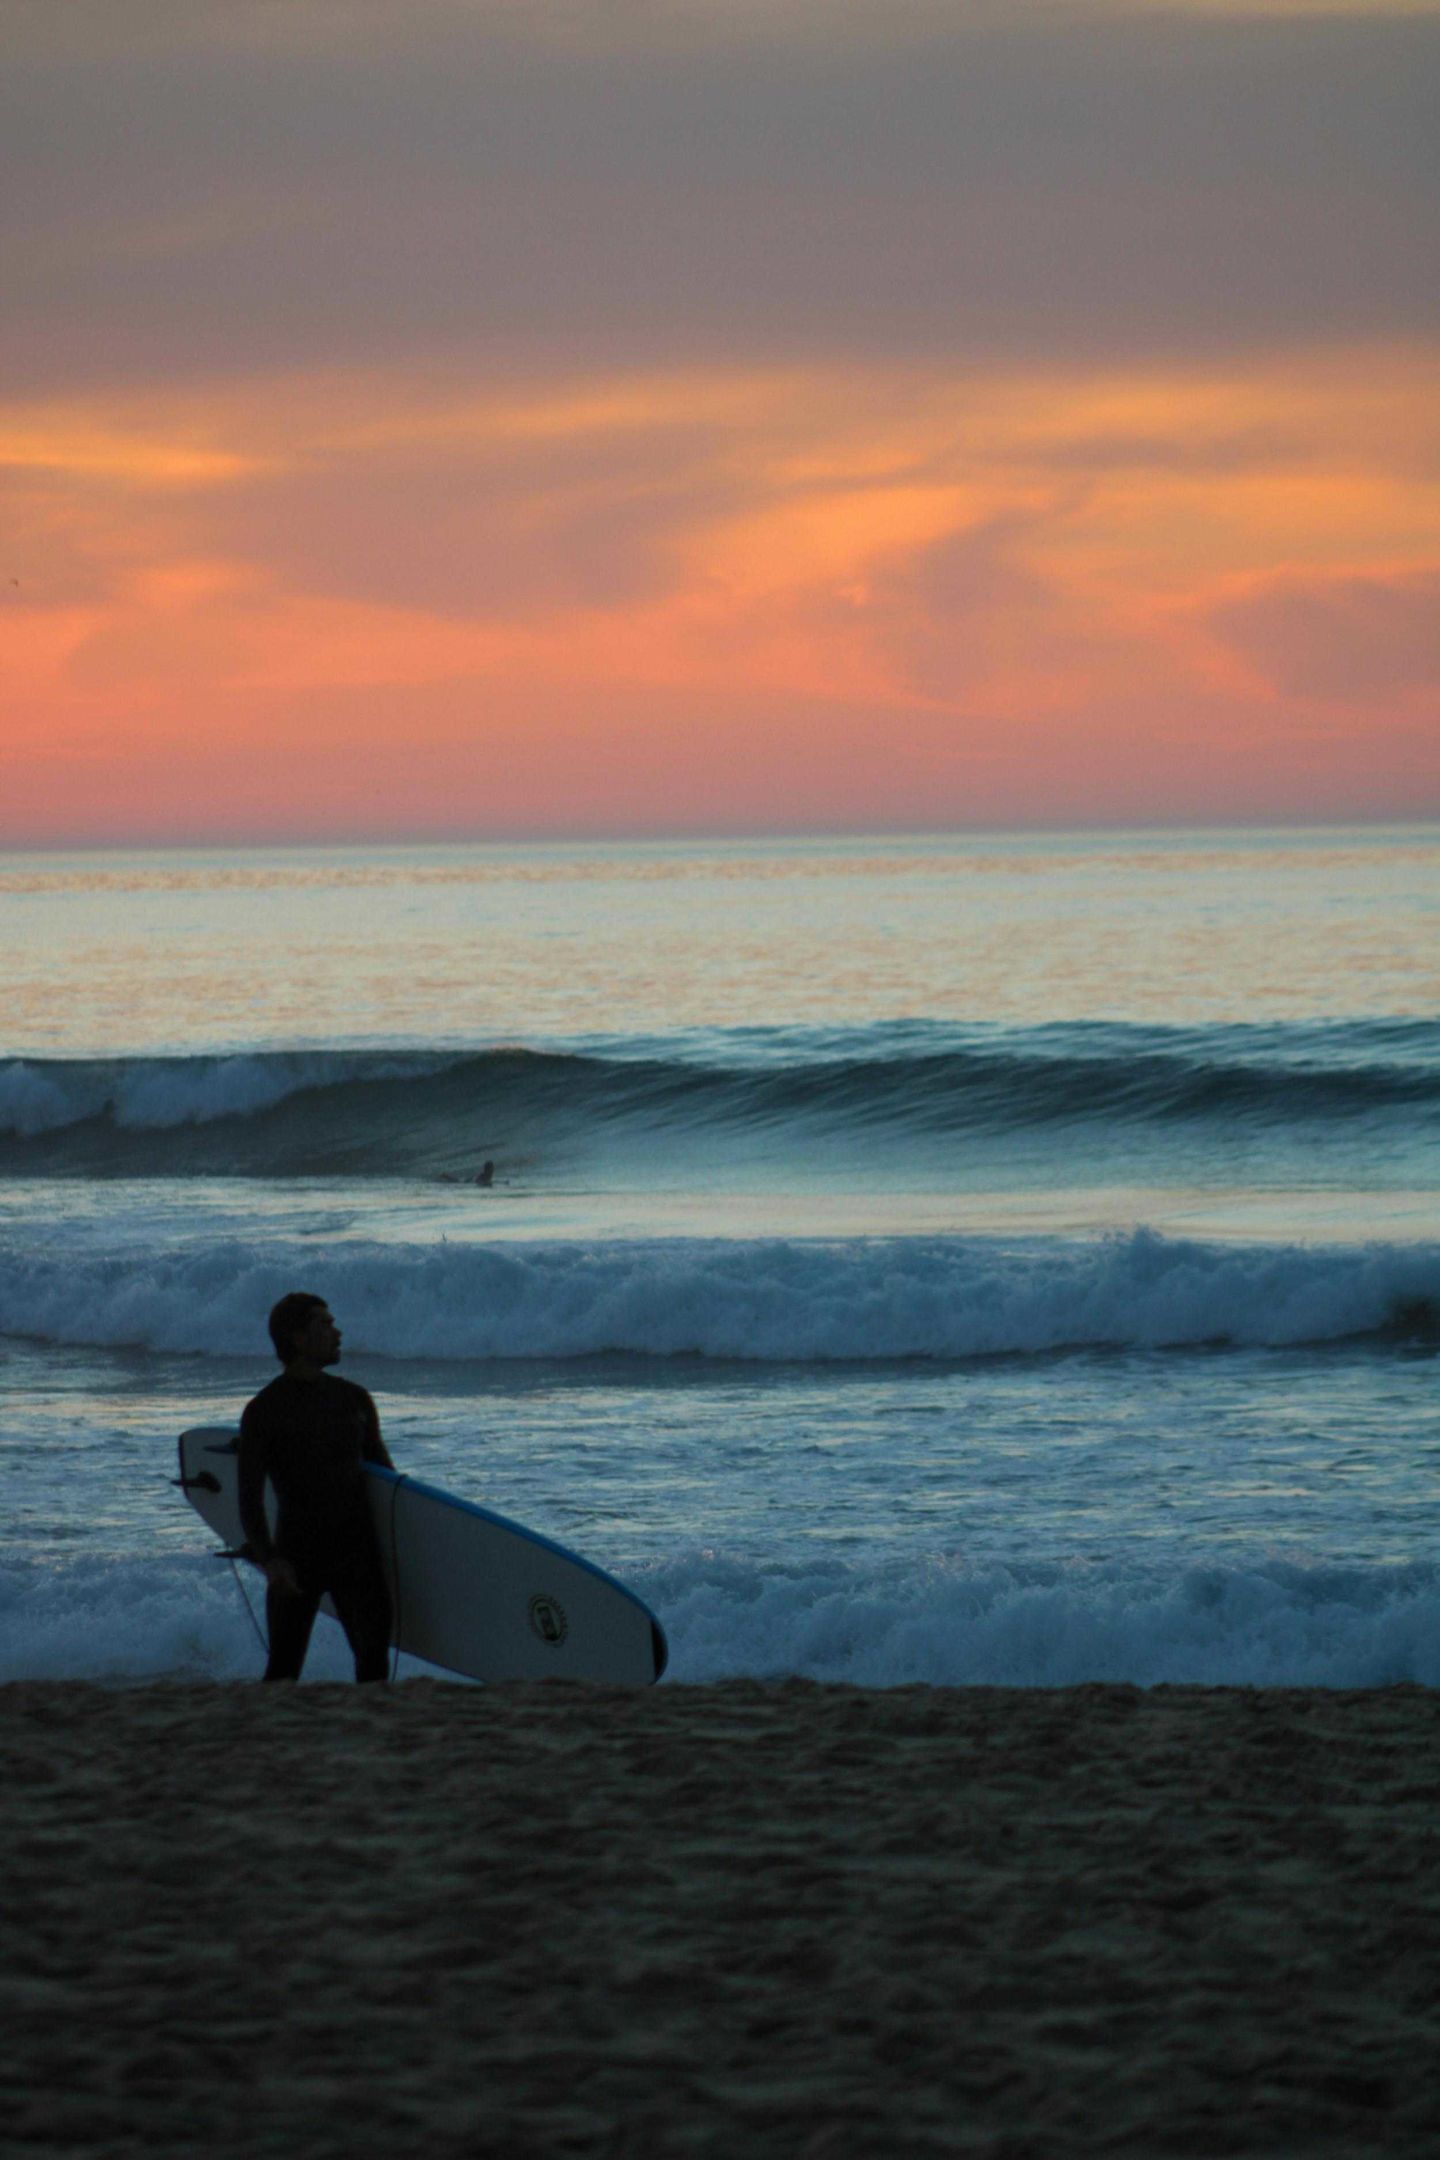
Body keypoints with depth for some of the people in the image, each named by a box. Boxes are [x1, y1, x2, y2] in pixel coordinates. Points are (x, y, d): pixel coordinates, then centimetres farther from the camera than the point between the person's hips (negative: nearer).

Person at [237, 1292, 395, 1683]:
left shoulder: (354, 1399, 11)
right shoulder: (263, 1411, -2)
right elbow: (250, 1500, -9)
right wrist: (269, 1561, -23)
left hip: (356, 1552, 3)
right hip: (295, 1558, -3)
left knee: (374, 1658, -6)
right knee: (282, 1672, -1)